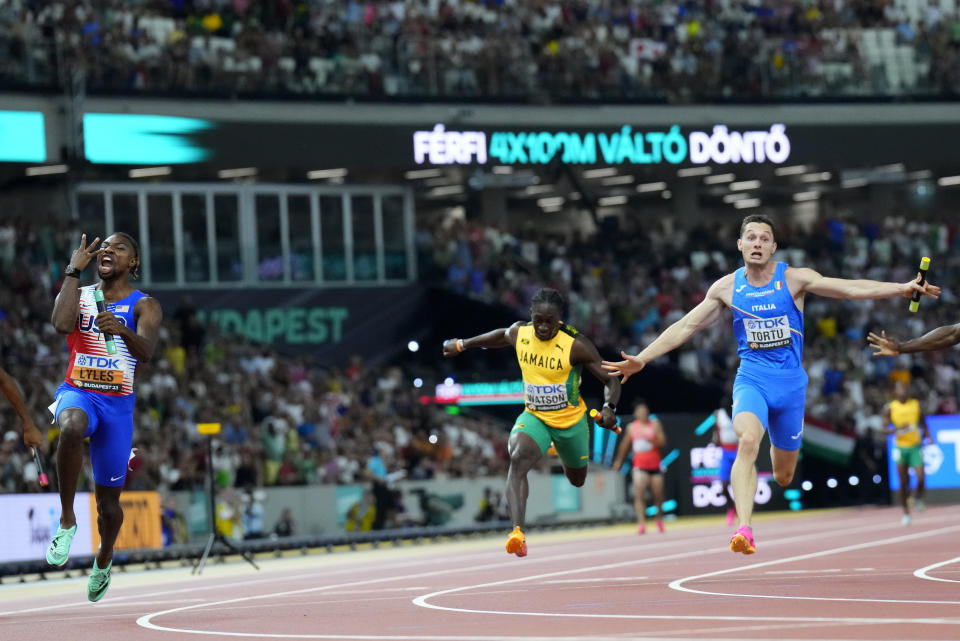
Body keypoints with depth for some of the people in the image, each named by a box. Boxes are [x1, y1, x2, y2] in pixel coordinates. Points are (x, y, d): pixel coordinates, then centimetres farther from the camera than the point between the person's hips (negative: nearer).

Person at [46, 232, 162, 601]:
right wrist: (74, 271, -12)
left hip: (117, 404, 0)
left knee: (108, 500, 8)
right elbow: (62, 324, -18)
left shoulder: (144, 306, -1)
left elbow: (146, 352, -20)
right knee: (71, 427, -39)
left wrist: (122, 330, -42)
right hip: (77, 394, 0)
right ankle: (66, 520, -25)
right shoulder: (78, 295, 5)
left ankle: (104, 559, 40)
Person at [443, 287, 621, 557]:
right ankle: (518, 532, -42)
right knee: (518, 459, -31)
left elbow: (611, 380, -17)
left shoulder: (576, 345, -23)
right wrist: (462, 344, 25)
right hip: (534, 416, 1)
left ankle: (564, 454, 62)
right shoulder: (518, 333, -12)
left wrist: (609, 408, -37)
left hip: (571, 420, -1)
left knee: (577, 480, 22)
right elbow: (501, 335, 15)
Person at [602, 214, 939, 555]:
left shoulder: (793, 279, -4)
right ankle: (744, 529, -39)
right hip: (751, 378, -1)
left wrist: (902, 288, -24)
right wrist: (641, 359, 1)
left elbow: (850, 288, -12)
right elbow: (686, 326, 6)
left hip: (790, 381, 1)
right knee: (748, 441, -32)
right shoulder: (727, 287, 1)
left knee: (784, 476, 9)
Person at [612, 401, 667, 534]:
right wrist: (619, 460, 25)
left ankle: (659, 518, 30)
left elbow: (662, 442, -9)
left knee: (658, 495, 5)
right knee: (639, 494, -16)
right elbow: (625, 445, 20)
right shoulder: (631, 427, 6)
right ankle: (641, 523, -22)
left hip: (655, 465, 0)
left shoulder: (655, 424, 0)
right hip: (639, 466, 0)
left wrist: (651, 439, -26)